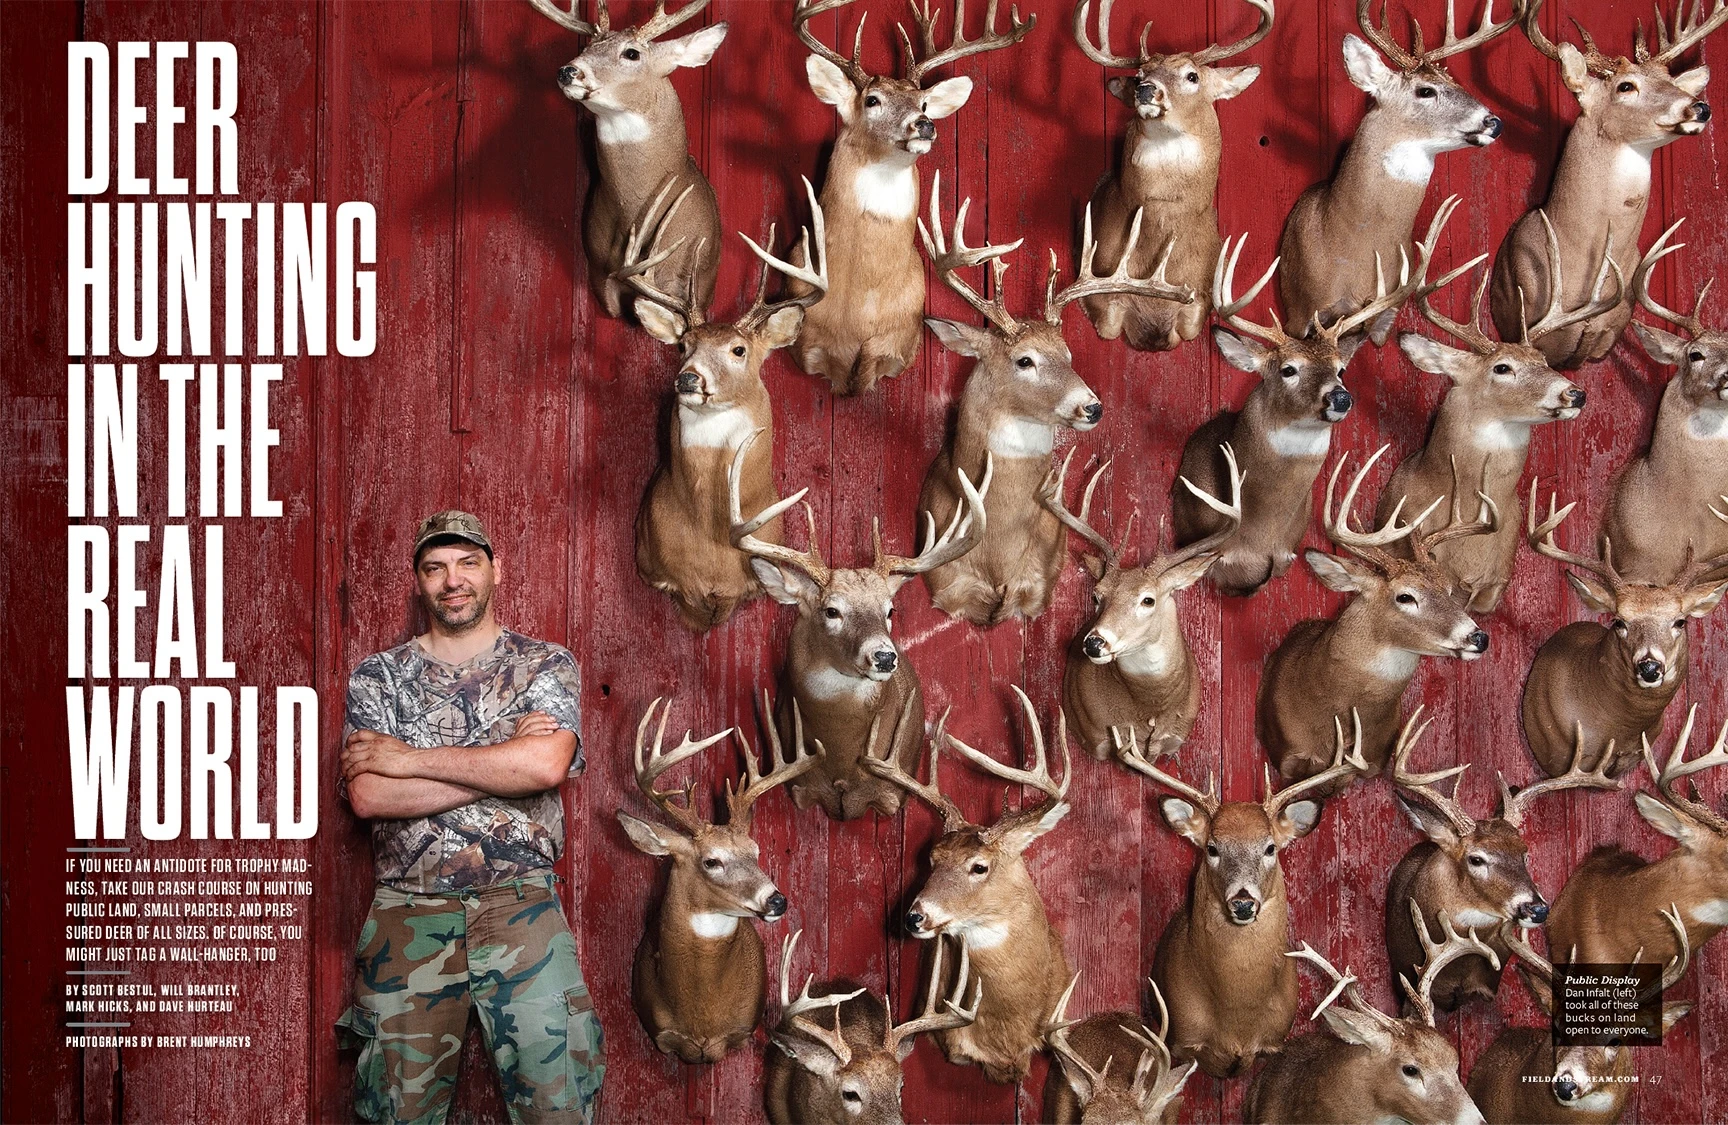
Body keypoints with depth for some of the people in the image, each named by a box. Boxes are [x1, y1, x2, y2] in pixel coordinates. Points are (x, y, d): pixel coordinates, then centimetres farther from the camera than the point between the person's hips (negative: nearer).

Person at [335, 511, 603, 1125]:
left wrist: (409, 758, -9)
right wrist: (505, 757, -10)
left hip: (522, 908, -1)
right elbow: (368, 796, -8)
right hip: (408, 914, 1)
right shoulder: (378, 676, 9)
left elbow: (546, 764, -13)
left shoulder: (547, 665, 7)